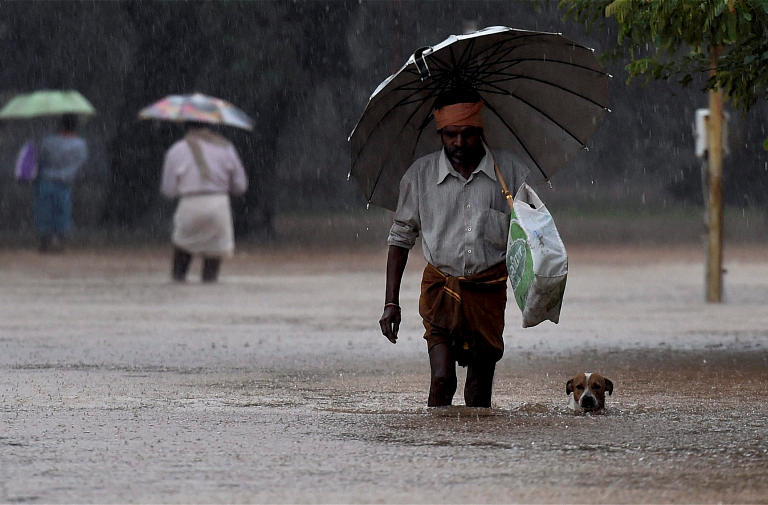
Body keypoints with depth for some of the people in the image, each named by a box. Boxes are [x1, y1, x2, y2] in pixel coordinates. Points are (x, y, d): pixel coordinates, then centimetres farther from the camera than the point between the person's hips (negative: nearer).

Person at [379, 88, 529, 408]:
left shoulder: (510, 171, 1)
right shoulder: (420, 175, 2)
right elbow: (401, 237, 10)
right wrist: (391, 302, 5)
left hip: (489, 289, 1)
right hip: (441, 286, 0)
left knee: (480, 388, 3)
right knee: (442, 380, -16)